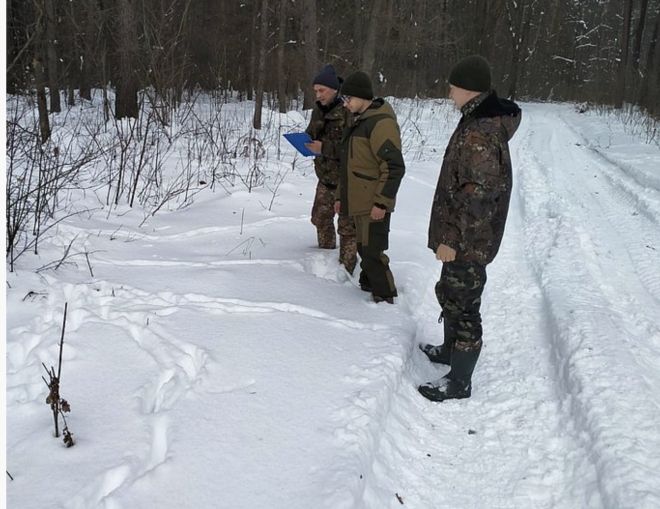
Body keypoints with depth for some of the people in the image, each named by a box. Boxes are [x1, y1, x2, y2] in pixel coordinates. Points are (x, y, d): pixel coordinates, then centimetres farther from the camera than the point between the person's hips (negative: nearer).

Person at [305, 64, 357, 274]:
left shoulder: (349, 112, -18)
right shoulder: (319, 110, 7)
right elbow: (311, 133, 18)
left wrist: (324, 147, -26)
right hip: (326, 177, 8)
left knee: (347, 225, 1)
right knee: (321, 218, 20)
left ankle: (346, 268, 13)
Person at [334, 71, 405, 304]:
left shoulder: (382, 122, -16)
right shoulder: (360, 122, 16)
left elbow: (395, 167, -22)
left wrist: (381, 203, -23)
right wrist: (341, 196, 22)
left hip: (374, 206, -9)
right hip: (360, 203, 10)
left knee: (372, 253, -5)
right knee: (364, 249, 18)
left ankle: (384, 298, 7)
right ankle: (367, 287, 31)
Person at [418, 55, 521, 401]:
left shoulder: (479, 134, -25)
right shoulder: (484, 121, 9)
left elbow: (478, 195, -27)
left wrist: (452, 238, -21)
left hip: (467, 242, -10)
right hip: (467, 236, 10)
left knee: (462, 305, 1)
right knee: (450, 294, 24)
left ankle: (459, 382, 15)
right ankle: (450, 350, 44)